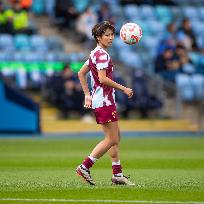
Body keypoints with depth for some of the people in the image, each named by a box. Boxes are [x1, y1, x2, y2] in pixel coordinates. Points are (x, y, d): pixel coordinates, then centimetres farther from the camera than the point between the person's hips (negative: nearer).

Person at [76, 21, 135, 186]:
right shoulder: (102, 54, -14)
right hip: (104, 101, -10)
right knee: (112, 139, -7)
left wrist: (87, 95, 19)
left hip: (99, 100, 10)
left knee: (115, 138, 13)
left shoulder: (96, 53, 16)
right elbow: (103, 79, -23)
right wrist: (123, 89, -16)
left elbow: (81, 73, 21)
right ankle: (85, 167, -7)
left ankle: (118, 175, 14)